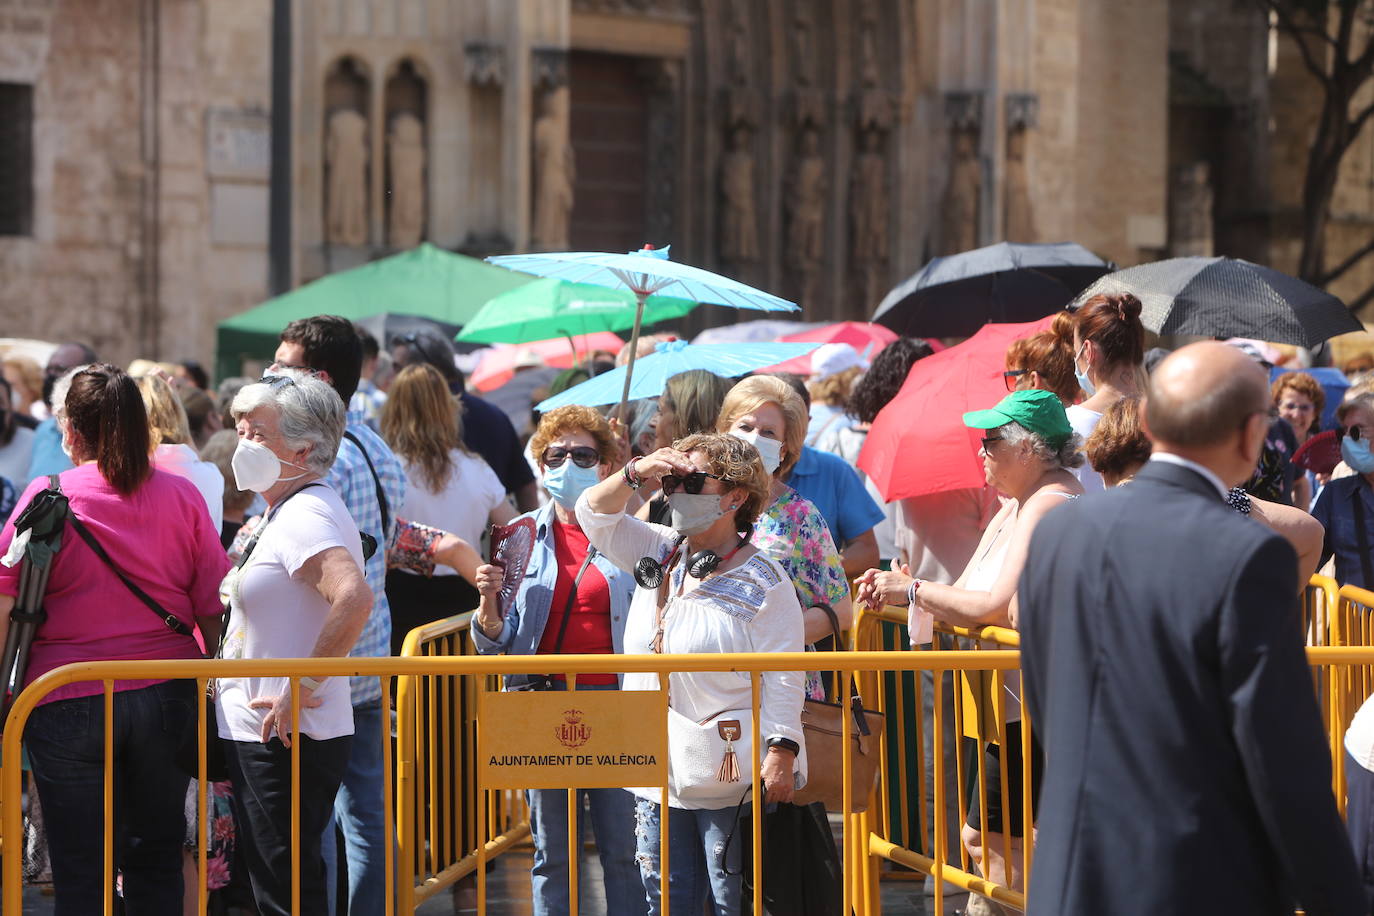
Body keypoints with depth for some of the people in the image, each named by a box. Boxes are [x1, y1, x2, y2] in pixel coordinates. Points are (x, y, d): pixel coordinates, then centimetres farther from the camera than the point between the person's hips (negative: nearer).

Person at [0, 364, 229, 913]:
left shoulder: (48, 498, -7)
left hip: (70, 699, -3)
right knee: (157, 860, 14)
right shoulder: (182, 497, 1)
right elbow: (215, 611, 3)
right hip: (166, 697, 3)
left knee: (80, 871, 4)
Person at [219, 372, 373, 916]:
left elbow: (354, 598, -34)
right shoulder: (286, 514, 16)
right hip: (263, 734, 11)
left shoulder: (306, 517, -17)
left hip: (285, 742, -11)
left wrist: (302, 688, -27)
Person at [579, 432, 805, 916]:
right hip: (658, 772, 7)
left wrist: (781, 754, -20)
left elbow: (782, 677, -12)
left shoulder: (763, 581, -7)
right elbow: (595, 516, 11)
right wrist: (636, 472, -6)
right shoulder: (661, 554, 12)